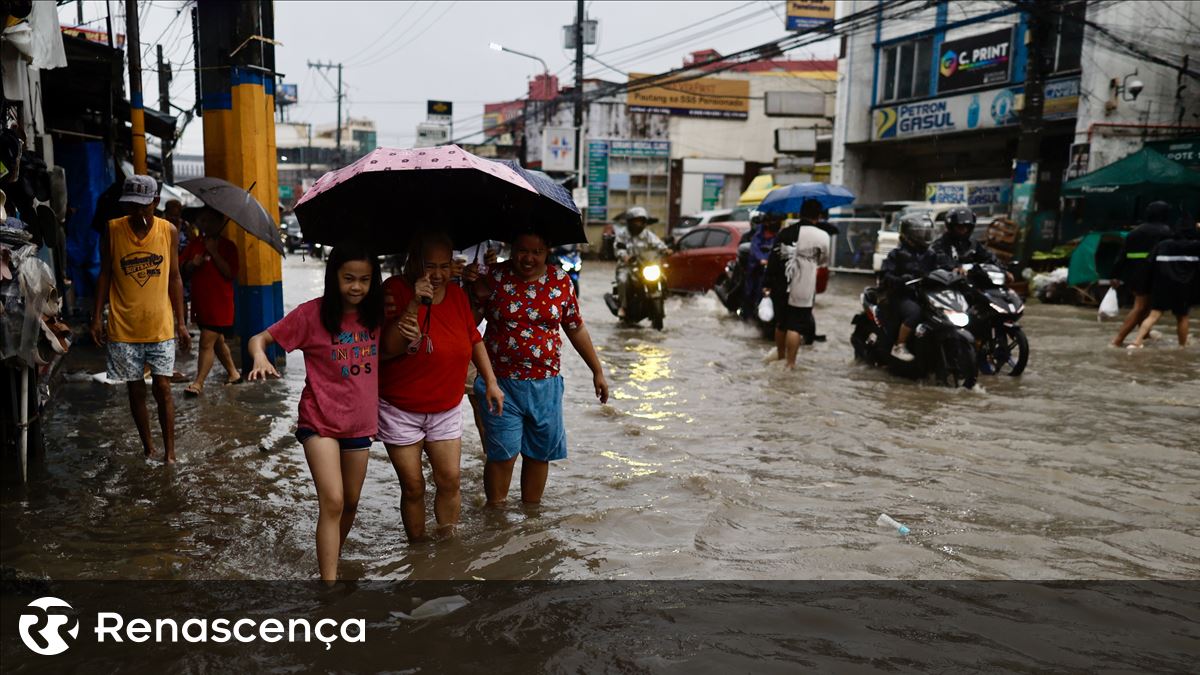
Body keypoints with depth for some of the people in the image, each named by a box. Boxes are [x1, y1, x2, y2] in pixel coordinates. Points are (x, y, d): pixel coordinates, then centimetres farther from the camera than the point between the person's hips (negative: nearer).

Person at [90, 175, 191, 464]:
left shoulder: (168, 231, -2)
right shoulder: (112, 230, -4)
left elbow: (174, 278, 3)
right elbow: (105, 275, 3)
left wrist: (181, 323, 2)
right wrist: (97, 316, -4)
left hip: (160, 326, 0)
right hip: (124, 329, 0)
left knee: (163, 387, 0)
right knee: (136, 389, 8)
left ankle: (169, 452, 10)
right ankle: (148, 448, 23)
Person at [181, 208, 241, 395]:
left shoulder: (228, 246, -5)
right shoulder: (195, 243, 9)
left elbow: (231, 273, -15)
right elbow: (185, 270, 10)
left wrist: (214, 253, -19)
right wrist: (193, 263, -12)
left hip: (219, 303, -6)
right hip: (200, 301, 6)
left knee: (206, 343, -10)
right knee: (217, 341, 17)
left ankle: (198, 383, -8)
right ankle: (233, 373, 31)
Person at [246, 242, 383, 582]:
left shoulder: (373, 314, -1)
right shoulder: (312, 313, -13)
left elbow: (382, 357, 12)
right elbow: (259, 339, -10)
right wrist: (261, 358, -31)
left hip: (359, 422, 5)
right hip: (320, 422, -5)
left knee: (351, 503, 17)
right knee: (332, 503, -14)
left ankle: (333, 561, 40)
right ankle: (328, 580, -9)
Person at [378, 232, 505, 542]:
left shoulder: (456, 294, 0)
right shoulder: (396, 290, -14)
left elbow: (474, 339, 13)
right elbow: (389, 348, -24)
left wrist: (491, 383, 9)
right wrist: (414, 305, -32)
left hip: (446, 409, 4)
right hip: (400, 410, -3)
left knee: (449, 482, 1)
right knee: (413, 486, 3)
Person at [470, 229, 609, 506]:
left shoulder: (560, 281, 3)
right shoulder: (494, 277, -3)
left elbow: (576, 329, 11)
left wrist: (598, 371, 13)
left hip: (545, 384, 3)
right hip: (502, 383, -2)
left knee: (539, 453, 12)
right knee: (502, 454, -1)